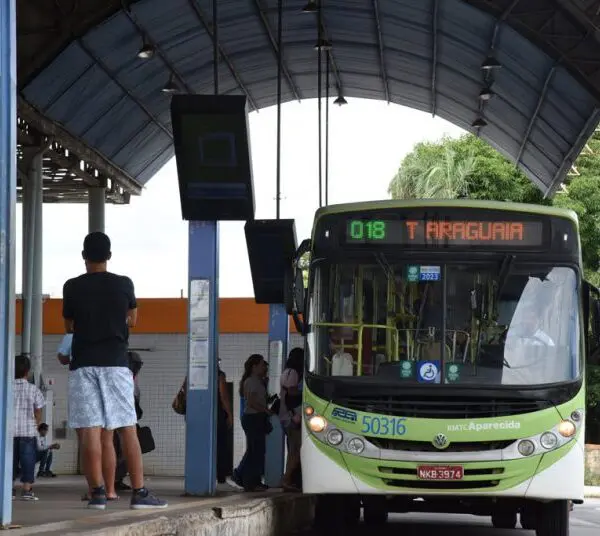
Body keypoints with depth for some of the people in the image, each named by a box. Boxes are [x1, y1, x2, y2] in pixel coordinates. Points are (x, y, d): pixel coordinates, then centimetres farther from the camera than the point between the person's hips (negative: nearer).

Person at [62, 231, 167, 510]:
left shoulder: (73, 287, 0)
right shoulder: (123, 284, 2)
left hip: (83, 364, 0)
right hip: (116, 362, 1)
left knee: (90, 429, -3)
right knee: (128, 429, 3)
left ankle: (98, 492, -9)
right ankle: (139, 492, -1)